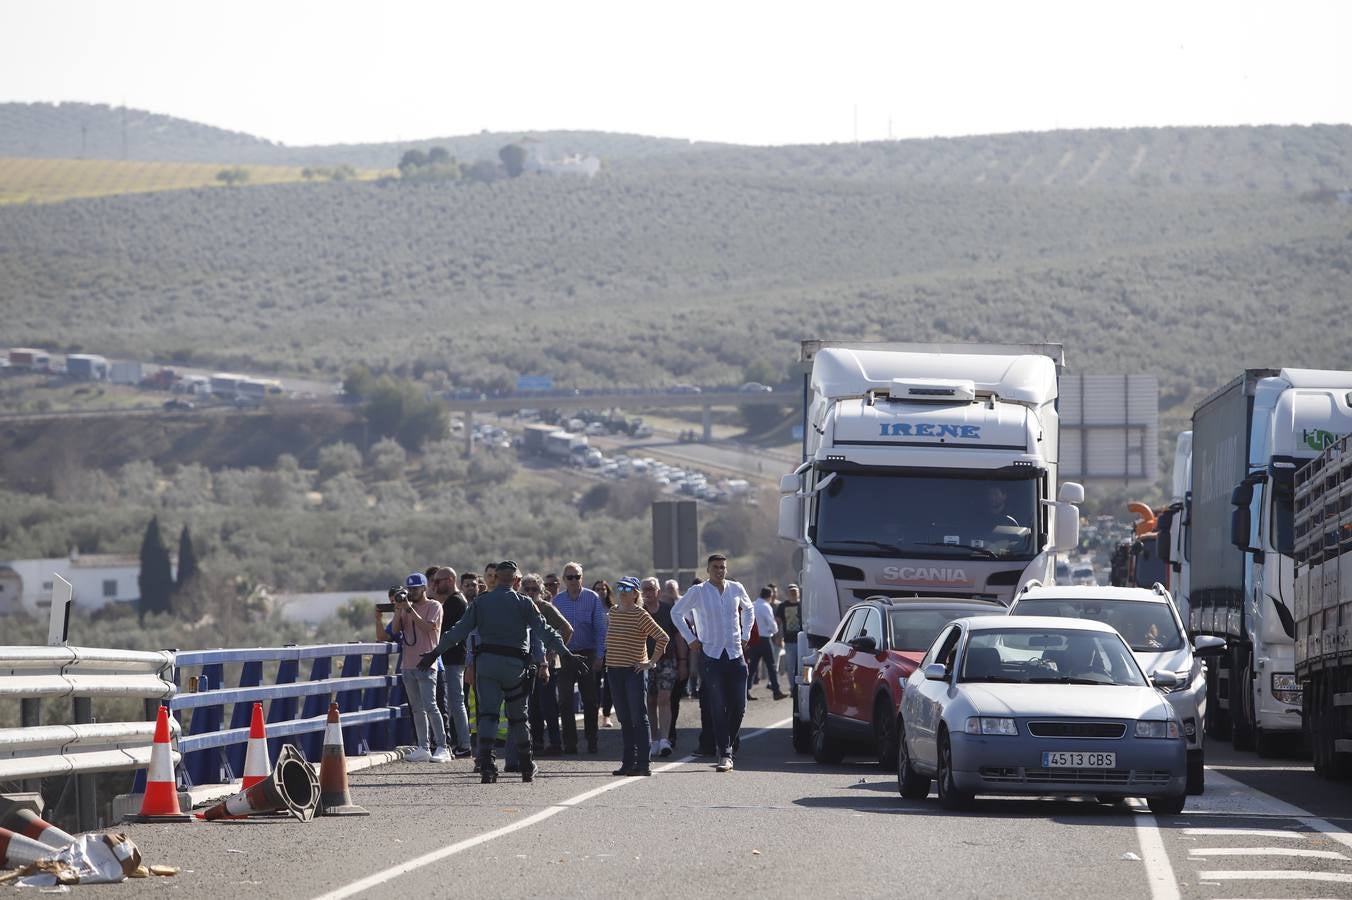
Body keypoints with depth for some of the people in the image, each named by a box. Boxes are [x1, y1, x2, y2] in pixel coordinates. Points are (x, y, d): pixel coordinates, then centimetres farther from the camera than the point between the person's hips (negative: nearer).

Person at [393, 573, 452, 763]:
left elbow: (428, 628, -16)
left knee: (430, 706, -13)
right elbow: (395, 630, 7)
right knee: (417, 709, 7)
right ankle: (423, 748, 10)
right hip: (408, 664, 7)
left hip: (426, 663, -7)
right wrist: (398, 610, -6)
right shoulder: (406, 607, 16)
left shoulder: (434, 606, -2)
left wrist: (409, 609, -16)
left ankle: (443, 747, -12)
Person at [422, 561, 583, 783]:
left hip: (486, 663, 1)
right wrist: (568, 655, -4)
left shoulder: (480, 603, 6)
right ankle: (527, 767, 22)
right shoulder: (523, 604, 1)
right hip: (515, 664, -1)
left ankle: (486, 762, -24)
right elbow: (544, 632, -5)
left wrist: (435, 653, 8)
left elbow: (459, 631, 3)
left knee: (487, 713, -6)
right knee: (518, 716, 13)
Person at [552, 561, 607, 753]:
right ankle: (569, 743, 1)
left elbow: (600, 629, -2)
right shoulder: (557, 600, 5)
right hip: (566, 654, 2)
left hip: (587, 654, -2)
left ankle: (592, 742, 10)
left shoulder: (592, 598, -1)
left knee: (590, 700, 3)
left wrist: (599, 655, -8)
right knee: (565, 701, -3)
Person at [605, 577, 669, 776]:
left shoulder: (641, 615, -9)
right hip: (615, 670, 7)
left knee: (639, 719, -6)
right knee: (624, 720, 10)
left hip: (635, 671, -7)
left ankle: (643, 764, -6)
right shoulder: (613, 612, 10)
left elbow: (663, 638, -13)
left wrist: (651, 662, -12)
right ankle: (628, 763, 13)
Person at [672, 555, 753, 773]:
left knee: (738, 706, 0)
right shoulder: (698, 592, -2)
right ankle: (724, 753, -5)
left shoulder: (736, 589, 7)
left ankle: (727, 745, 19)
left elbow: (748, 609, 26)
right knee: (718, 708, -6)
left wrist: (745, 635, 16)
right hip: (711, 655, -3)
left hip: (736, 655, 3)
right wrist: (690, 639, 4)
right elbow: (677, 613, 10)